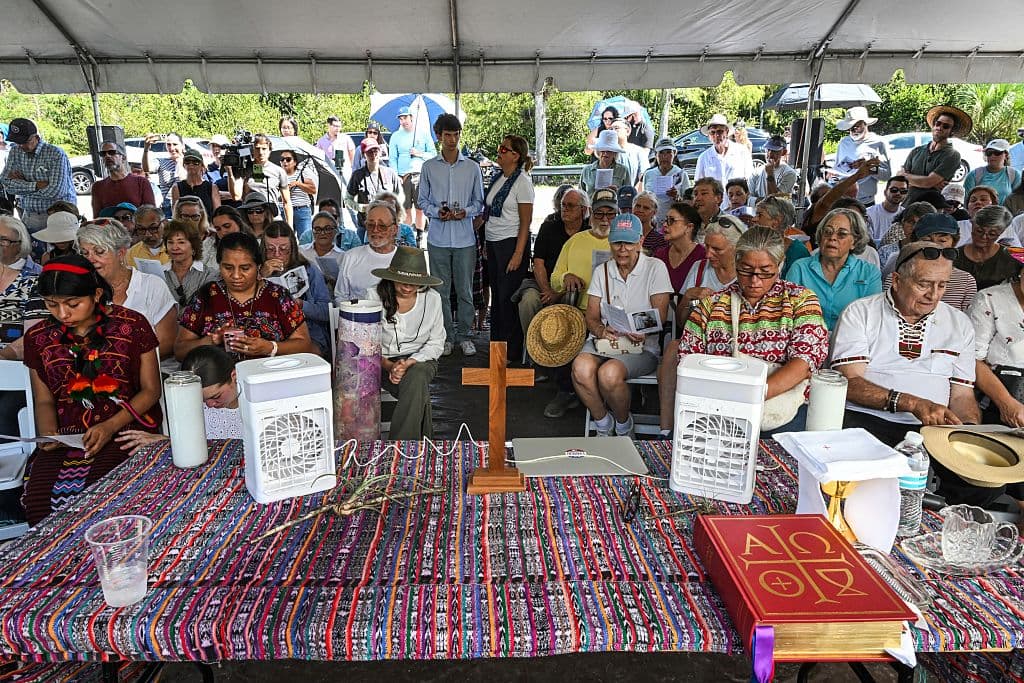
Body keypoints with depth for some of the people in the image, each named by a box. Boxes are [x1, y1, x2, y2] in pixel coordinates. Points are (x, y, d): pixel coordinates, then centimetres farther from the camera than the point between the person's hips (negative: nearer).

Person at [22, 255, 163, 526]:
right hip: (67, 435, 3)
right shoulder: (38, 338, 7)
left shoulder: (131, 325, -3)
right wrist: (48, 434, -6)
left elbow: (151, 390, 1)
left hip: (126, 428, -3)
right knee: (37, 498, -21)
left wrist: (111, 426, -13)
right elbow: (44, 401, 16)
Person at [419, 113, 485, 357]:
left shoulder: (472, 167, 6)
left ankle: (464, 335, 16)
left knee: (465, 290, 4)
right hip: (438, 238, 0)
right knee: (441, 290, 5)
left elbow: (479, 202, 9)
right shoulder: (429, 167, 6)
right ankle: (446, 336, 16)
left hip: (465, 238, 0)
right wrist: (437, 212, -11)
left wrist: (466, 212, -11)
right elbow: (422, 201, 9)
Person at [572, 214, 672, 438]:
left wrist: (644, 332, -25)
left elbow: (660, 315, -5)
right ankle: (603, 425, -5)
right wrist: (601, 331, -16)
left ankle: (624, 426, -2)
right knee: (581, 367, -32)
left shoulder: (655, 268, 2)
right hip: (603, 341, 3)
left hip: (642, 346, -3)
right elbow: (591, 317, 7)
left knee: (609, 373, -34)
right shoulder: (601, 271, 13)